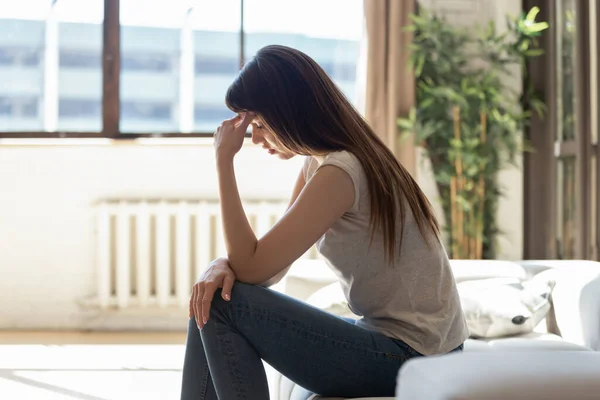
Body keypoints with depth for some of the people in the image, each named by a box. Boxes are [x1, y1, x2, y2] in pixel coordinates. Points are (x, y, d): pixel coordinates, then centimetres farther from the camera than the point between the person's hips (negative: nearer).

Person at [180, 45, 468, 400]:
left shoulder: (338, 172, -21)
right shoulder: (317, 162, 8)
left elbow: (253, 269, -20)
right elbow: (270, 265, 8)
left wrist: (225, 159, -17)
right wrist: (224, 265, -15)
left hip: (411, 359, -10)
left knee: (222, 307, -15)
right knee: (213, 291, 9)